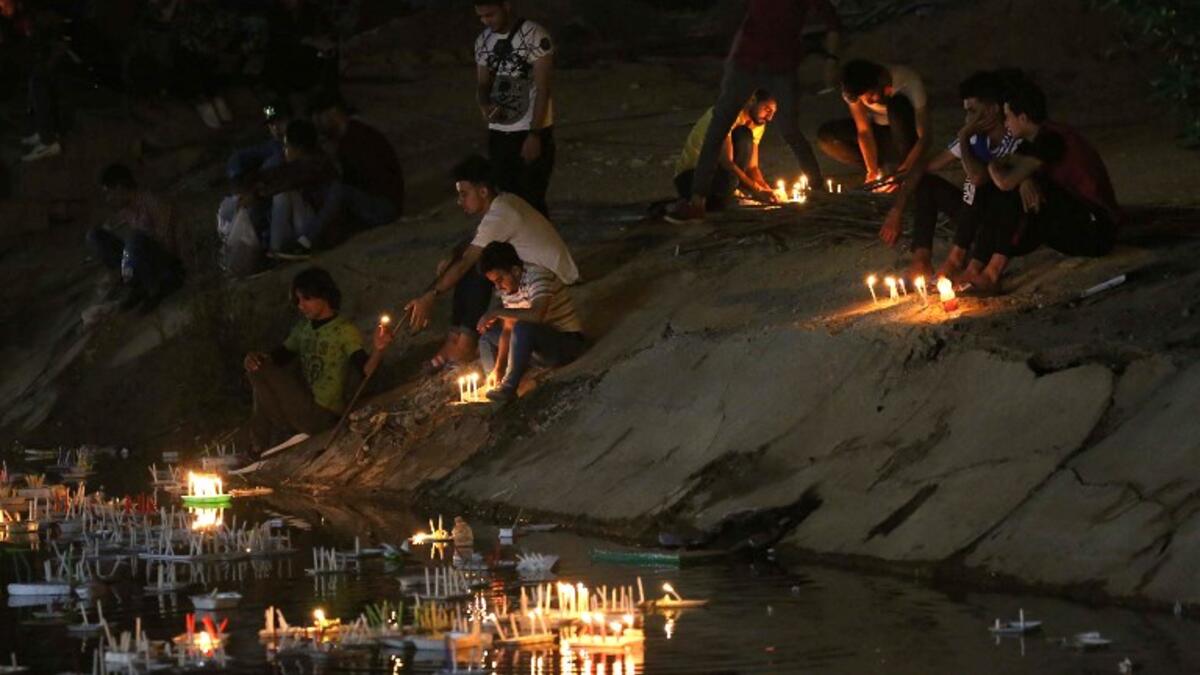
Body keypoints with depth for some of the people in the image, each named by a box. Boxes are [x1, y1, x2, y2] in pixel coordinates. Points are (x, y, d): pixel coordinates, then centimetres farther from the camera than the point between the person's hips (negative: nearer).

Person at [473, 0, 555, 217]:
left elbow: (542, 88, -14)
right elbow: (482, 83, 13)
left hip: (531, 130, -6)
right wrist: (485, 105, -12)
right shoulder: (483, 41, 7)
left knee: (532, 200, -7)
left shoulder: (535, 36, -13)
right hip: (499, 133, 6)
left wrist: (534, 134, -18)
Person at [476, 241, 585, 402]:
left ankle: (509, 387, -27)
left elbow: (537, 315, -38)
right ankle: (495, 384, -8)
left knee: (522, 329, -34)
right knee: (487, 336, 9)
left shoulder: (537, 276, -22)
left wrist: (496, 313, -30)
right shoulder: (508, 287, 2)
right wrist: (498, 368, -7)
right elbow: (508, 330, 2)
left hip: (568, 342, -9)